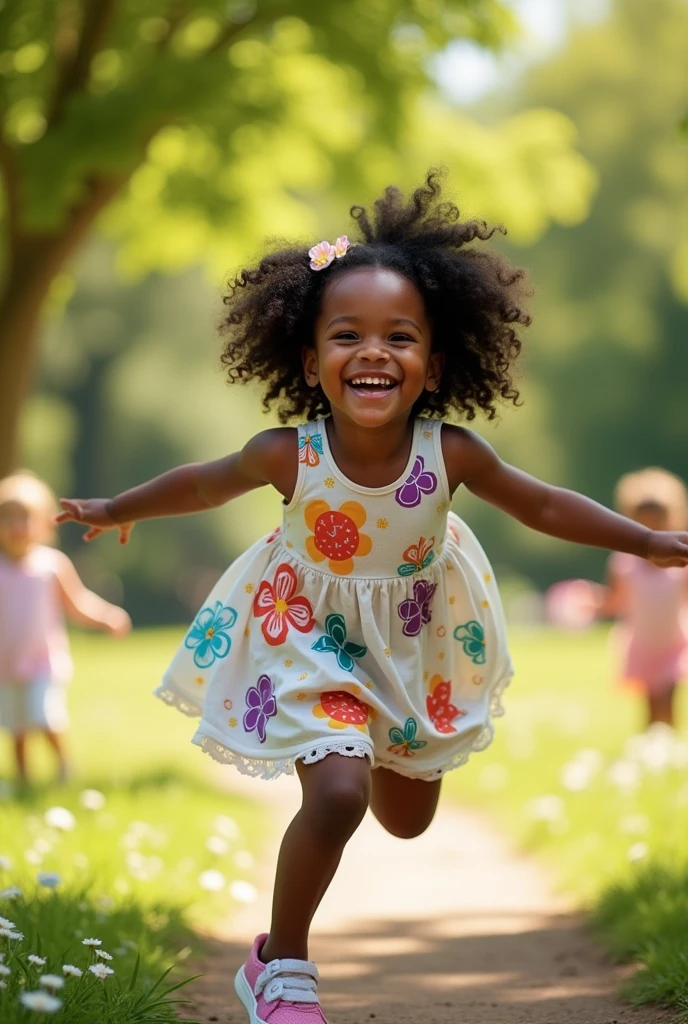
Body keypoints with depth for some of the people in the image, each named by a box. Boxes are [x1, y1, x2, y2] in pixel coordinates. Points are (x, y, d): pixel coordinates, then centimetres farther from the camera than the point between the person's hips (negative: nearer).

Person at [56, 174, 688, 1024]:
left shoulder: (451, 454, -25)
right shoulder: (289, 456, -27)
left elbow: (544, 507, -10)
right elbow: (203, 485, -7)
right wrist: (115, 512, 7)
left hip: (413, 638, 3)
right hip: (309, 635, -3)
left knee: (407, 818, 19)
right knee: (337, 793, -24)